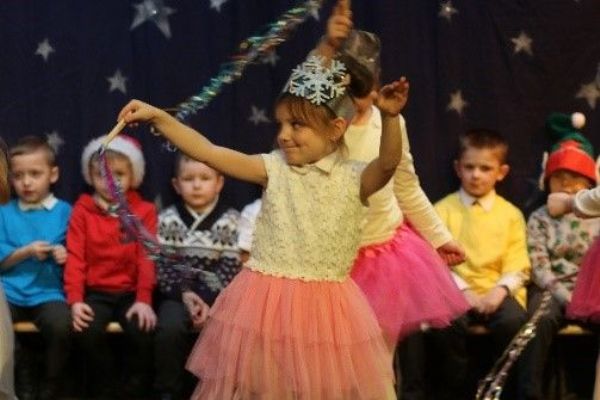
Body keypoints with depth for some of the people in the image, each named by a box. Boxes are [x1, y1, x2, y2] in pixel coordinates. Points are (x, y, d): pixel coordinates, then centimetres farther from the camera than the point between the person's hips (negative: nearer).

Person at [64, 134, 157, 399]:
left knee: (143, 329, -27)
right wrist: (75, 299, -15)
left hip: (130, 292, 0)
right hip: (96, 292, 0)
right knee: (88, 331, -28)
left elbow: (147, 258, -4)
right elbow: (75, 257, -2)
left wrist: (144, 299, -17)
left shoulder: (144, 211, 4)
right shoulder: (82, 210, 4)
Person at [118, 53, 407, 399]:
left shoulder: (353, 179, -3)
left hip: (326, 308, -2)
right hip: (268, 303, 2)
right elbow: (209, 153, -3)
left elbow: (388, 164, -23)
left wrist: (389, 118, -41)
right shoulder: (275, 169, 2)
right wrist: (159, 118, -10)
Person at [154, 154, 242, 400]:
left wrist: (211, 302, -17)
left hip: (217, 294, 0)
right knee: (170, 328, -28)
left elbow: (230, 269, -5)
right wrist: (183, 293, -14)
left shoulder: (230, 222, 1)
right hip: (179, 292, 0)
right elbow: (161, 264, 0)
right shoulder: (168, 219, 4)